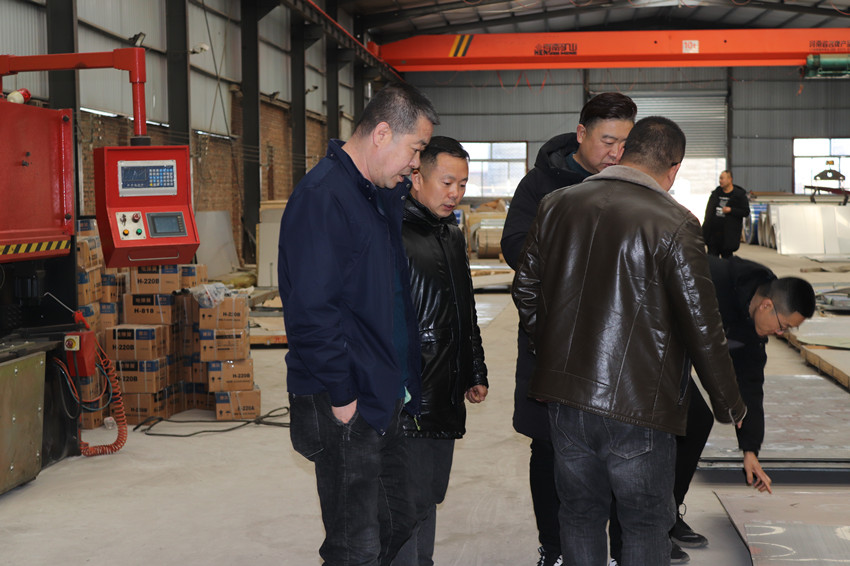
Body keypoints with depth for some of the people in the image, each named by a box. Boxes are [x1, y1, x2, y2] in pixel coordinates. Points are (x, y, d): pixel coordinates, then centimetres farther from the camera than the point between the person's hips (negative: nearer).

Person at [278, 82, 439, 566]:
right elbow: (311, 309, -22)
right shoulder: (323, 196, -16)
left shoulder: (383, 195, 13)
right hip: (347, 404, -10)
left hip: (384, 397, 10)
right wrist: (341, 395, -19)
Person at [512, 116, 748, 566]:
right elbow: (702, 326, -11)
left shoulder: (557, 205, 3)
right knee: (646, 523, 11)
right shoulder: (674, 225, -12)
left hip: (564, 396, 5)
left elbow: (526, 289, 11)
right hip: (639, 404, -4)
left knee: (579, 513, 19)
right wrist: (729, 405, 1)